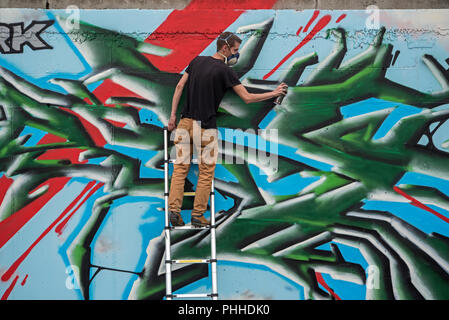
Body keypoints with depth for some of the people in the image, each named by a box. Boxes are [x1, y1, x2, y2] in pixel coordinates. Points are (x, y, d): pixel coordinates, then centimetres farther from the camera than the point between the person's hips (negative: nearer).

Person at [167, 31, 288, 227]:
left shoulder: (197, 61, 9)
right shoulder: (225, 70, -9)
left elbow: (179, 87, 7)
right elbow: (247, 98, -10)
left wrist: (173, 115, 9)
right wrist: (274, 93, 0)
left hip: (185, 121, 5)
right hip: (205, 126, -5)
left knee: (180, 168, 8)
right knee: (206, 172, 6)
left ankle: (173, 209, -1)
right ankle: (197, 215, 8)